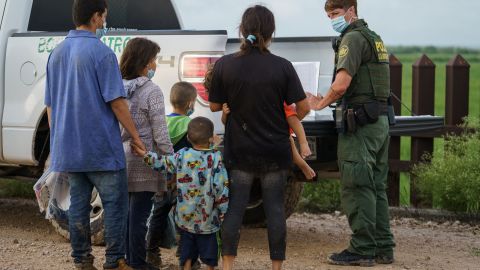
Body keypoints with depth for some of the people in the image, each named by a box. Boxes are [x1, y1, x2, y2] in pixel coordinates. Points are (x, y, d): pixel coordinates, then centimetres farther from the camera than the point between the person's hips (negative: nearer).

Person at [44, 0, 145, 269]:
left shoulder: (57, 53, 9)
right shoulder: (101, 53, -13)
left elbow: (50, 104, 15)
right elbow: (116, 101, -15)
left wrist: (57, 139, 23)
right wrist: (135, 136, -6)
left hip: (69, 148, 7)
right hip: (101, 147, -7)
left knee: (78, 204, 10)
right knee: (115, 203, 2)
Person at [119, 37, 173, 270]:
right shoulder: (151, 91, -12)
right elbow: (160, 134, -13)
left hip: (120, 160, 6)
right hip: (143, 163, -6)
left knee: (125, 213, 14)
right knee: (139, 215, 0)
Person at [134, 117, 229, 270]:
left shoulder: (181, 155, -5)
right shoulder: (215, 158, -12)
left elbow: (162, 163, 4)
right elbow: (221, 188, -13)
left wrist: (144, 154, 16)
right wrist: (223, 212, -5)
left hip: (185, 217, 3)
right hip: (208, 219, -3)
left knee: (187, 253, 12)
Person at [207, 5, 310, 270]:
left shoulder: (224, 65, -8)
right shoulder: (282, 67, -9)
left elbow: (214, 105, 1)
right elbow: (303, 107, -7)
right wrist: (289, 124, 13)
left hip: (239, 150, 0)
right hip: (275, 150, 0)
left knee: (234, 208, 7)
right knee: (275, 209, 7)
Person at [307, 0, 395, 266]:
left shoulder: (353, 38, -10)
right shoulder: (374, 38, 20)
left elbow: (341, 84, -21)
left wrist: (321, 103, -4)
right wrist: (329, 100, 16)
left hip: (360, 124, -10)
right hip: (380, 120, 10)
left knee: (357, 187, -6)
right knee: (376, 187, 13)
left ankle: (362, 249, -5)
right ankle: (383, 248, 16)